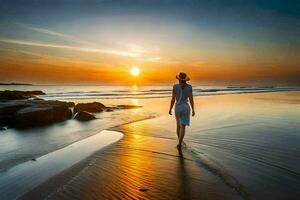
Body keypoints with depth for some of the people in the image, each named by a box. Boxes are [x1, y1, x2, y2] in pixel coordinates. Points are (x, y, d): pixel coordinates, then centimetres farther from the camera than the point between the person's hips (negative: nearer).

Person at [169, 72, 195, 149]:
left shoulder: (175, 86, -7)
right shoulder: (189, 87, -3)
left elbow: (173, 99, -6)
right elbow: (191, 99, -1)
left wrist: (170, 109, 4)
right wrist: (193, 110, 9)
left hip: (177, 108, 1)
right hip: (185, 108, -1)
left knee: (178, 124, 22)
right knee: (183, 127, -2)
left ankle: (180, 141, 33)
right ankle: (179, 143, -19)